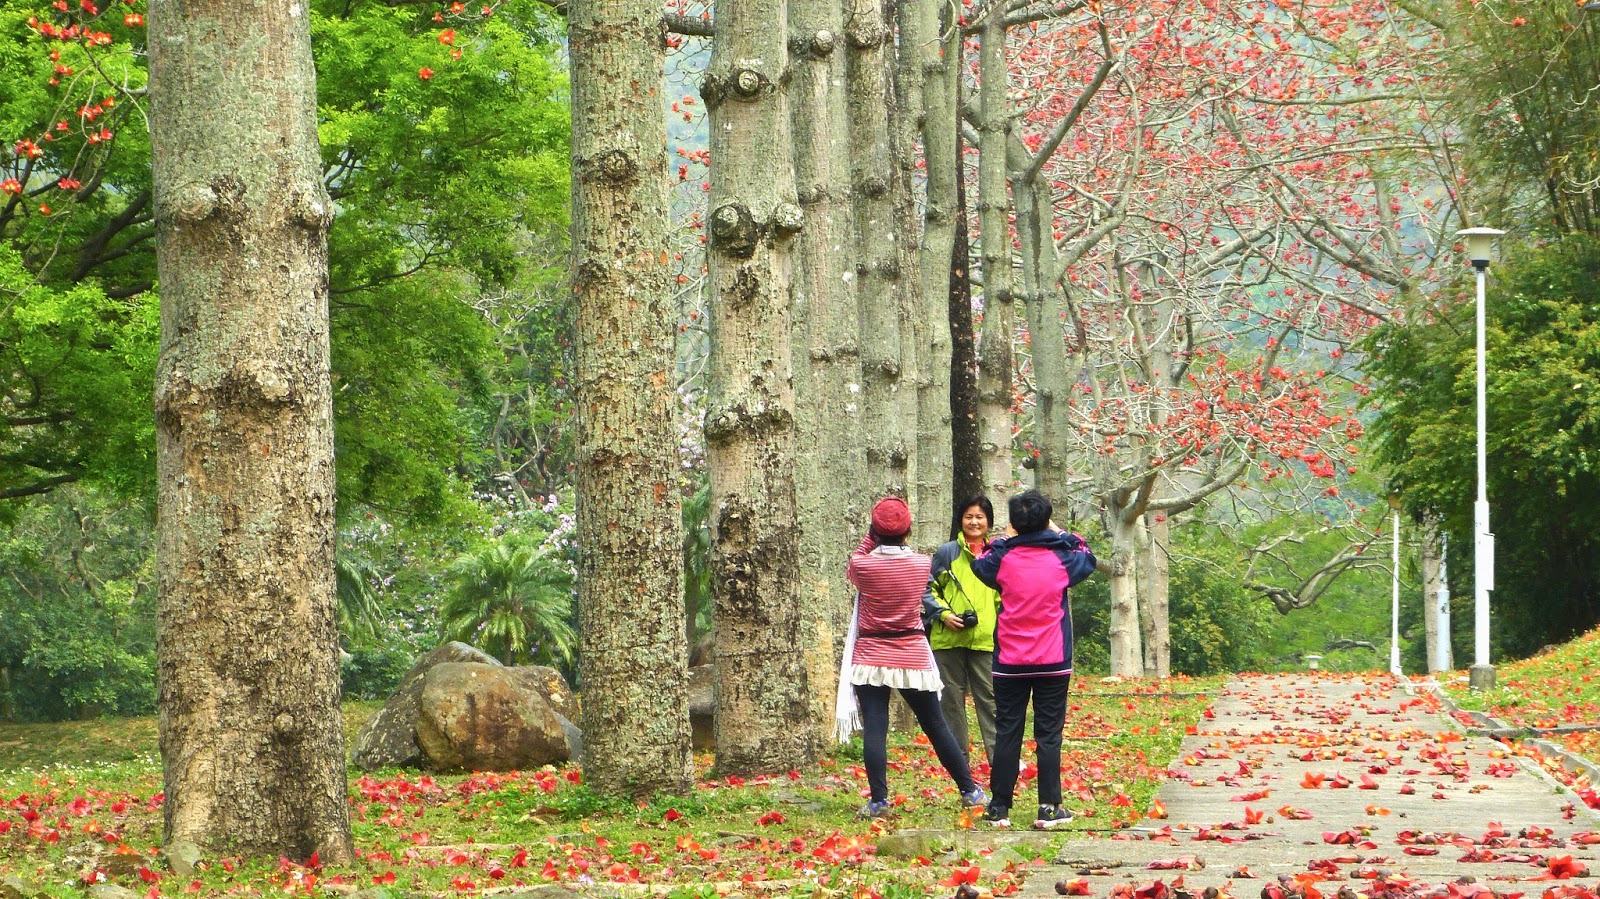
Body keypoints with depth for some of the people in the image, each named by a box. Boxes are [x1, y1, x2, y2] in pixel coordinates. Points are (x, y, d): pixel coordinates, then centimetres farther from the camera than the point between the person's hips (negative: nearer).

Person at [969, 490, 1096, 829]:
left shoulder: (1003, 558, -5)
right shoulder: (1061, 558, -5)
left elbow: (979, 564, 18)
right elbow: (1088, 559, 18)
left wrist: (1002, 540, 23)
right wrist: (1062, 535, 26)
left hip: (1009, 663, 1)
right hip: (1053, 662, -1)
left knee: (1006, 734, 5)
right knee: (1049, 734, 3)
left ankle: (999, 808, 7)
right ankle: (1049, 808, 0)